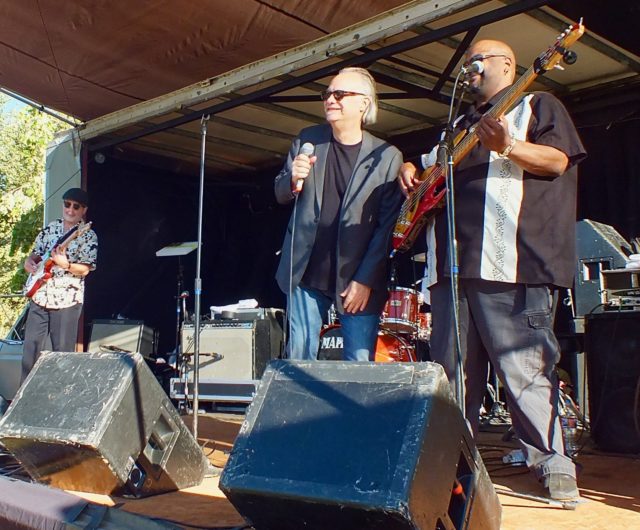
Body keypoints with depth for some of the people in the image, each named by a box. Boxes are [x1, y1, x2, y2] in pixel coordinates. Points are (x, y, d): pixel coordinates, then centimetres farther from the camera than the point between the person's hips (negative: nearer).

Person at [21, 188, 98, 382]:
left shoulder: (88, 236, -5)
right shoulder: (50, 228, 10)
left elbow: (84, 269, -10)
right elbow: (35, 253, 18)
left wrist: (65, 264, -27)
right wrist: (29, 261, -3)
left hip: (66, 300, -5)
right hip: (39, 297, 5)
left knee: (63, 351, 0)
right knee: (30, 347, 8)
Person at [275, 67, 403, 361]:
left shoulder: (387, 157, -5)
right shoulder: (307, 140, 7)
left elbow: (389, 226, -7)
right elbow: (280, 194, 10)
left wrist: (366, 280, -12)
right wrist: (294, 180, -14)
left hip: (359, 280, -3)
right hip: (306, 273, 3)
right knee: (298, 359, 7)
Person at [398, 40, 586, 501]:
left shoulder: (537, 105, 11)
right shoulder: (461, 125, 30)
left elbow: (557, 160, -4)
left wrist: (508, 147, -21)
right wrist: (412, 171, 11)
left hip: (509, 260, -7)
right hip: (452, 259, 7)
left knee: (524, 366, -9)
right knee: (452, 368, 8)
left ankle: (551, 462, 2)